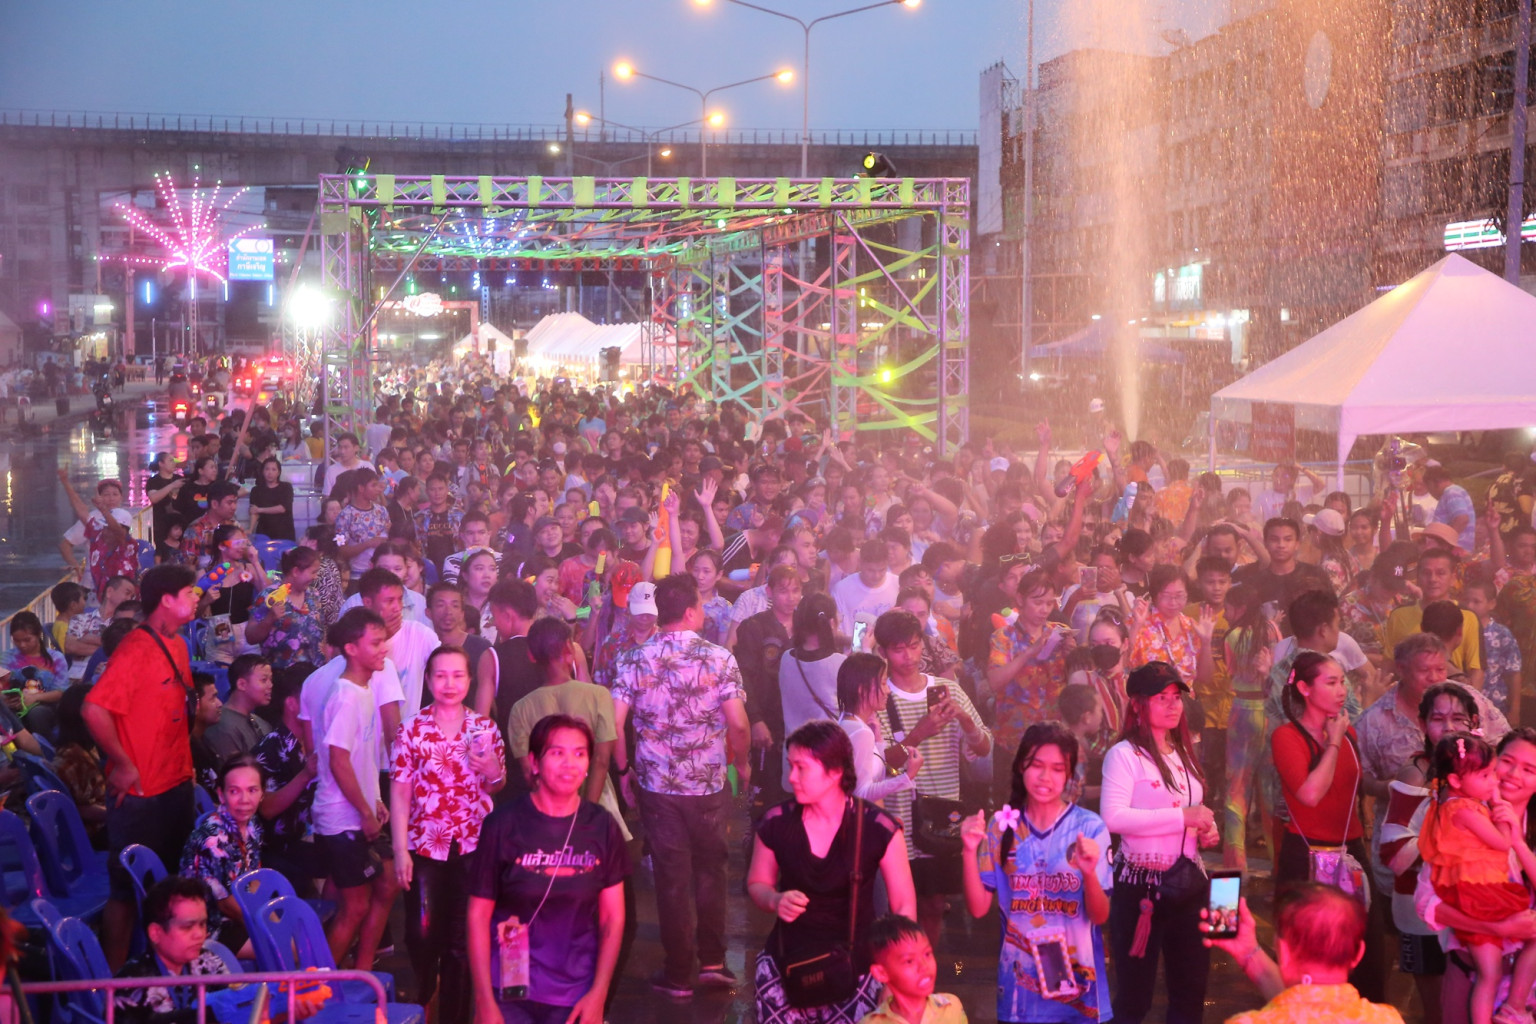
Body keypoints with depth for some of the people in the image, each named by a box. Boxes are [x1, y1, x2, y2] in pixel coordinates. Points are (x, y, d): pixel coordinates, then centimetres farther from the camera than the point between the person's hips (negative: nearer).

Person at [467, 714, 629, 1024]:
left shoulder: (602, 826, -2)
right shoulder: (503, 824, -9)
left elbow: (612, 917, 3)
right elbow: (478, 916, -5)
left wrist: (598, 995, -4)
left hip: (575, 998, 2)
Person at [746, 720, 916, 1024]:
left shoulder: (878, 829, -11)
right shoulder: (775, 823, -6)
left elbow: (904, 905, -2)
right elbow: (757, 884, 11)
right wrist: (776, 901, -11)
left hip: (854, 970, -2)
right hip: (787, 963, 2)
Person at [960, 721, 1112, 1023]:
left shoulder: (1090, 828, -8)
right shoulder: (1001, 826, -2)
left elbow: (1100, 916, -8)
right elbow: (978, 908, -3)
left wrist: (1089, 873, -26)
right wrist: (970, 852, -16)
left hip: (1077, 981, -1)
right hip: (1019, 983, 1)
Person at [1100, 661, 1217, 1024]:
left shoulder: (1183, 753, 14)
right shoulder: (1124, 754, -11)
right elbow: (1113, 817, -25)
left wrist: (1206, 831, 4)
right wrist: (1182, 817, -23)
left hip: (1188, 882, 7)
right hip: (1141, 884, -7)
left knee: (1193, 984, 13)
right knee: (1134, 993, 1)